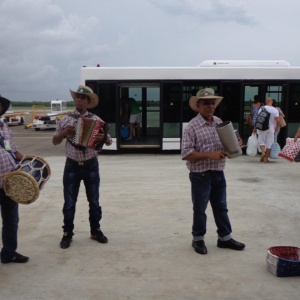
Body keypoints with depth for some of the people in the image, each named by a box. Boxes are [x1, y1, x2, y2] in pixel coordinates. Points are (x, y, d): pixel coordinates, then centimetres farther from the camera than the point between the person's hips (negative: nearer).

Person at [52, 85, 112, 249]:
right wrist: (63, 133, -12)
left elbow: (109, 142, 1)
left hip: (91, 165, 0)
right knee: (69, 202, 7)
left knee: (94, 201, 11)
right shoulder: (65, 120, 1)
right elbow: (55, 141, 8)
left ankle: (95, 231, 27)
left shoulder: (96, 120, -1)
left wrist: (104, 138, -22)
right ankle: (67, 233, 21)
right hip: (72, 166, 0)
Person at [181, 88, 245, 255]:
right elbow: (186, 154, -19)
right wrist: (210, 155, -26)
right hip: (201, 175, -6)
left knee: (221, 207, 17)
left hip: (219, 174, 6)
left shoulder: (219, 122, 6)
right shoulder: (192, 126, -15)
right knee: (200, 209, 9)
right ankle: (198, 239, 28)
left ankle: (225, 237, 33)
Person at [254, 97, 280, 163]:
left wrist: (255, 128, 6)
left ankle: (263, 152, -14)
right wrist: (276, 127, 7)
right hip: (271, 128, 0)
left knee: (261, 141, 12)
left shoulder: (261, 108, -2)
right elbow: (278, 121, -10)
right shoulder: (275, 110, -4)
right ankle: (266, 158, 9)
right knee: (269, 143, 7)